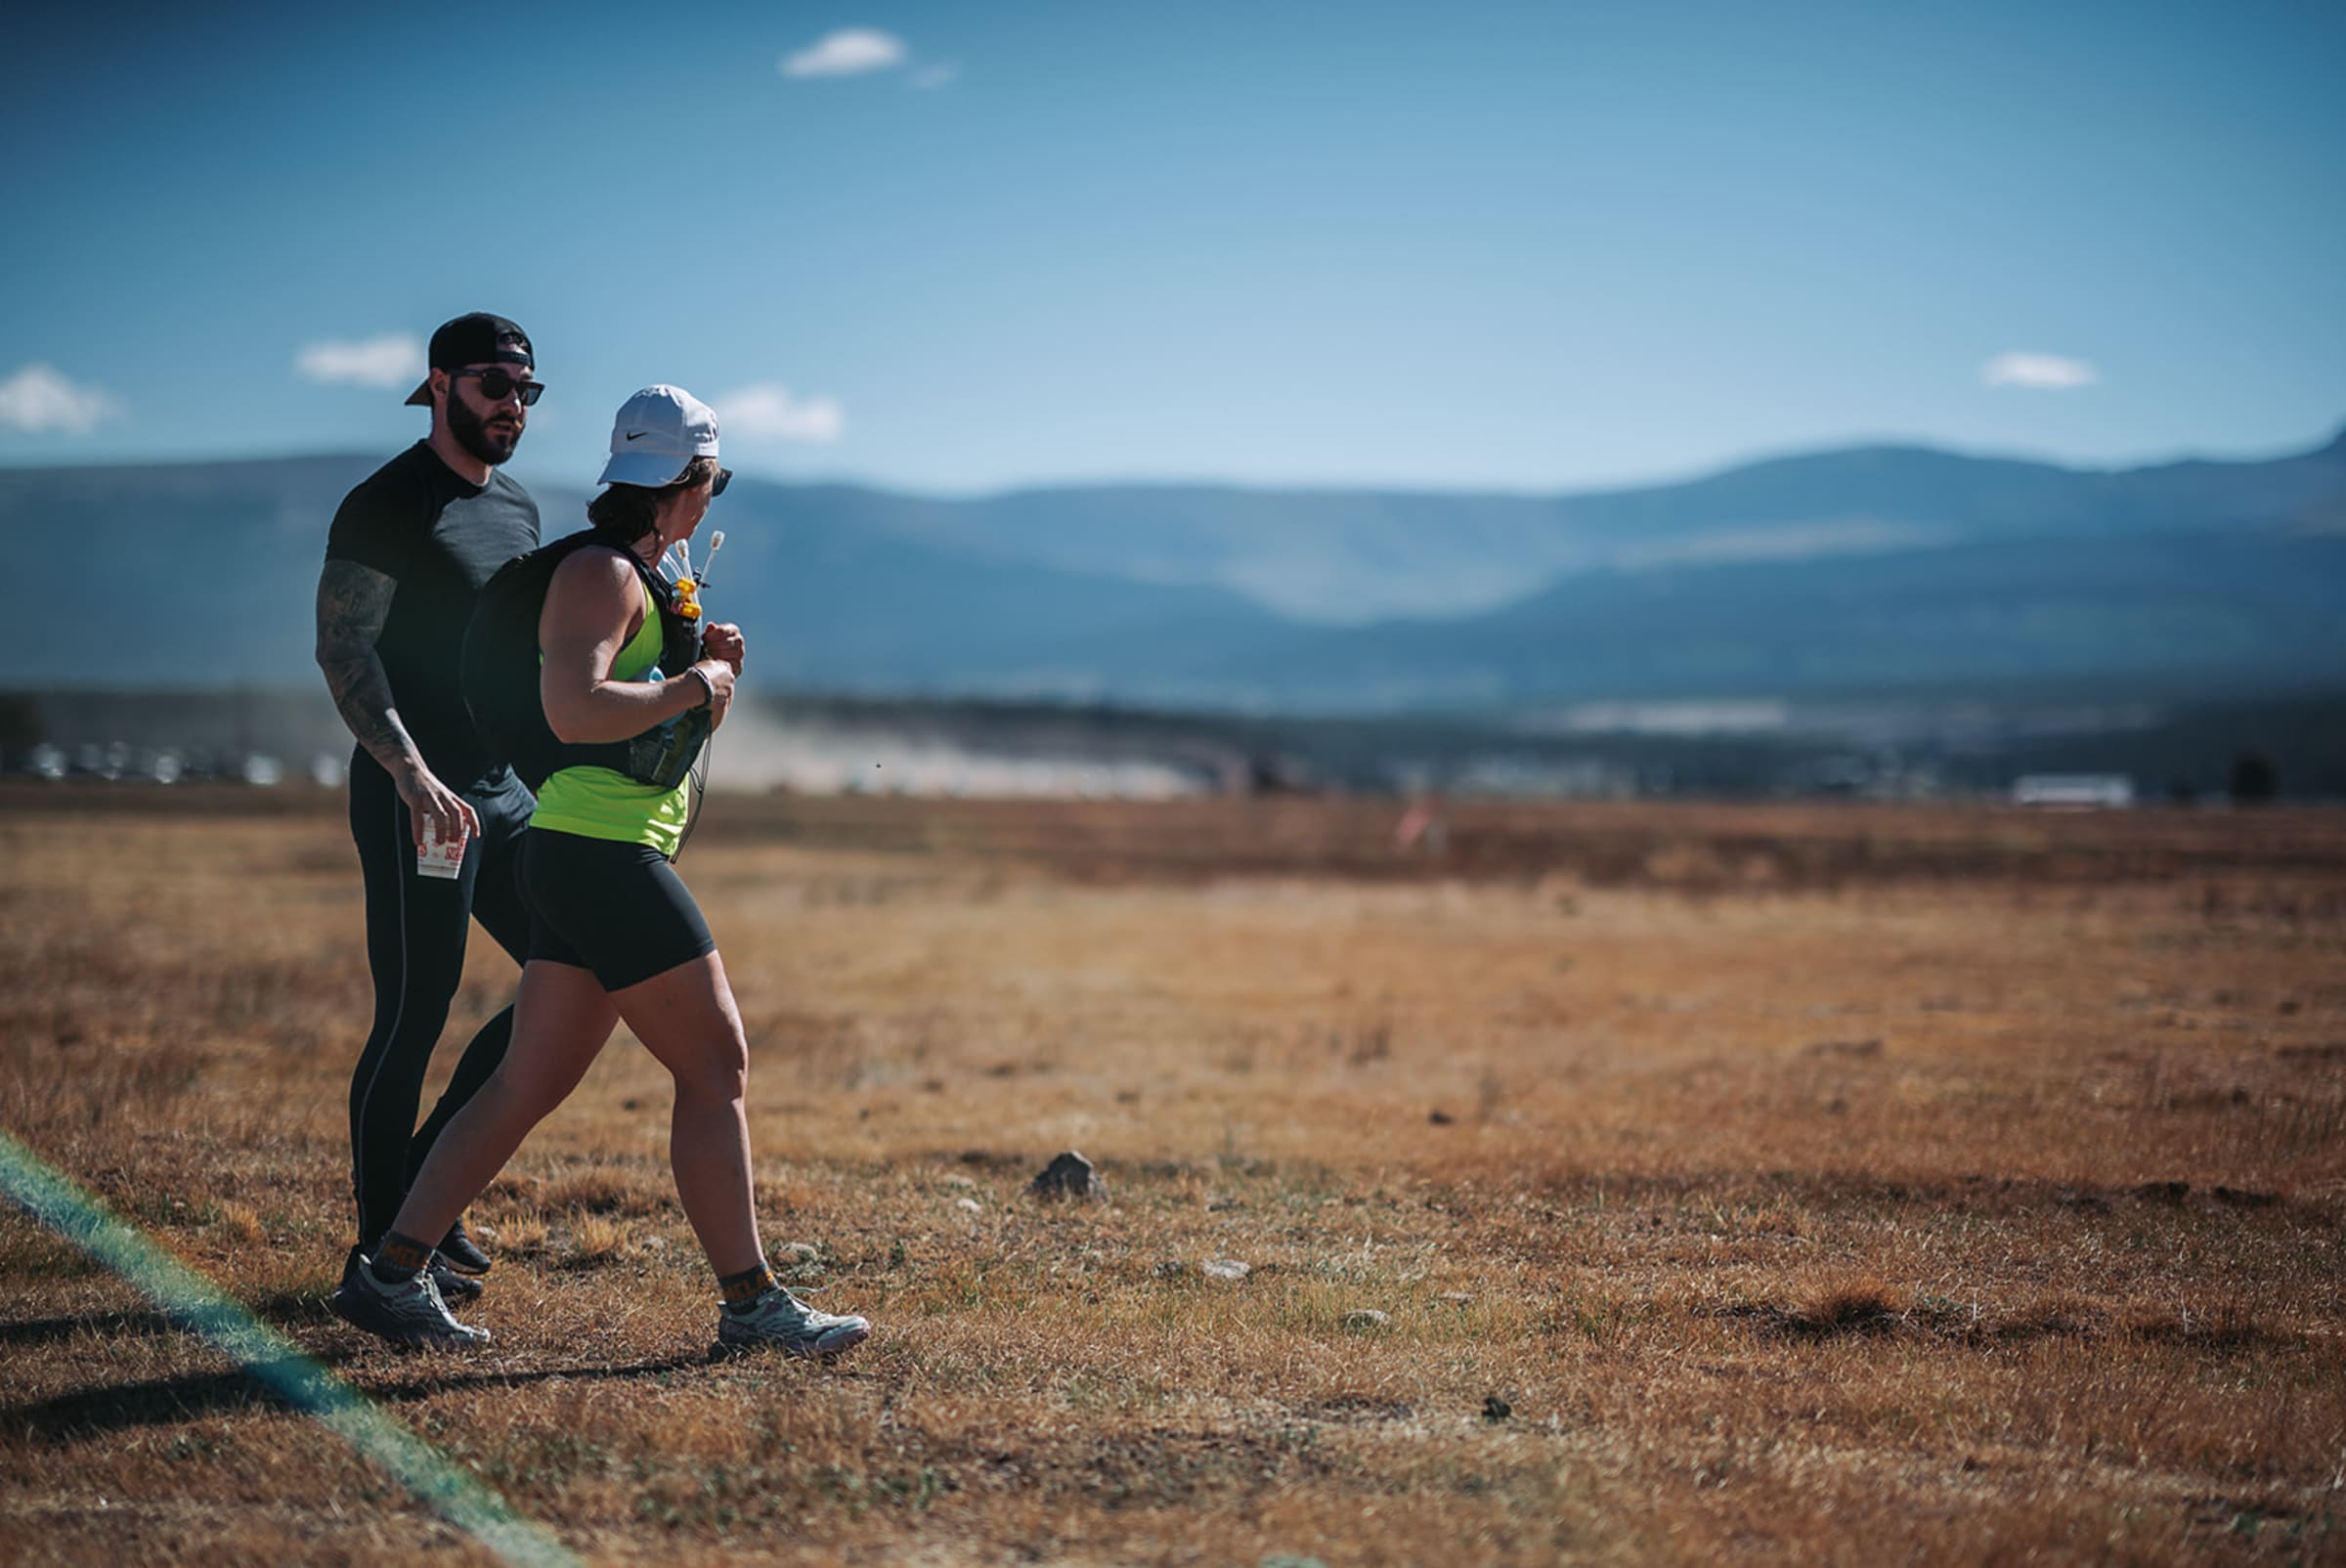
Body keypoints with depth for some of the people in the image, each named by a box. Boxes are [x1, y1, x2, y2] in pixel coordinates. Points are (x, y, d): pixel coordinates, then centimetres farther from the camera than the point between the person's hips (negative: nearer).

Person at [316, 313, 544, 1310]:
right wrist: (411, 772, -25)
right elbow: (342, 649, -15)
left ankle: (432, 1176, 14)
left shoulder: (518, 510, 17)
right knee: (414, 1016, -5)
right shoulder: (387, 506, -9)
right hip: (415, 798, -8)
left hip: (503, 789, 8)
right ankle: (382, 1250, 5)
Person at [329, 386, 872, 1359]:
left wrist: (703, 667, 14)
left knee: (531, 1085, 9)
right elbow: (574, 710, -26)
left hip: (588, 862, 10)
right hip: (603, 856, -10)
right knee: (715, 1068, -5)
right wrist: (690, 687, -15)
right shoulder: (601, 572, -12)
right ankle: (750, 1304, 0)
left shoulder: (631, 575, 20)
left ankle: (394, 1274, 11)